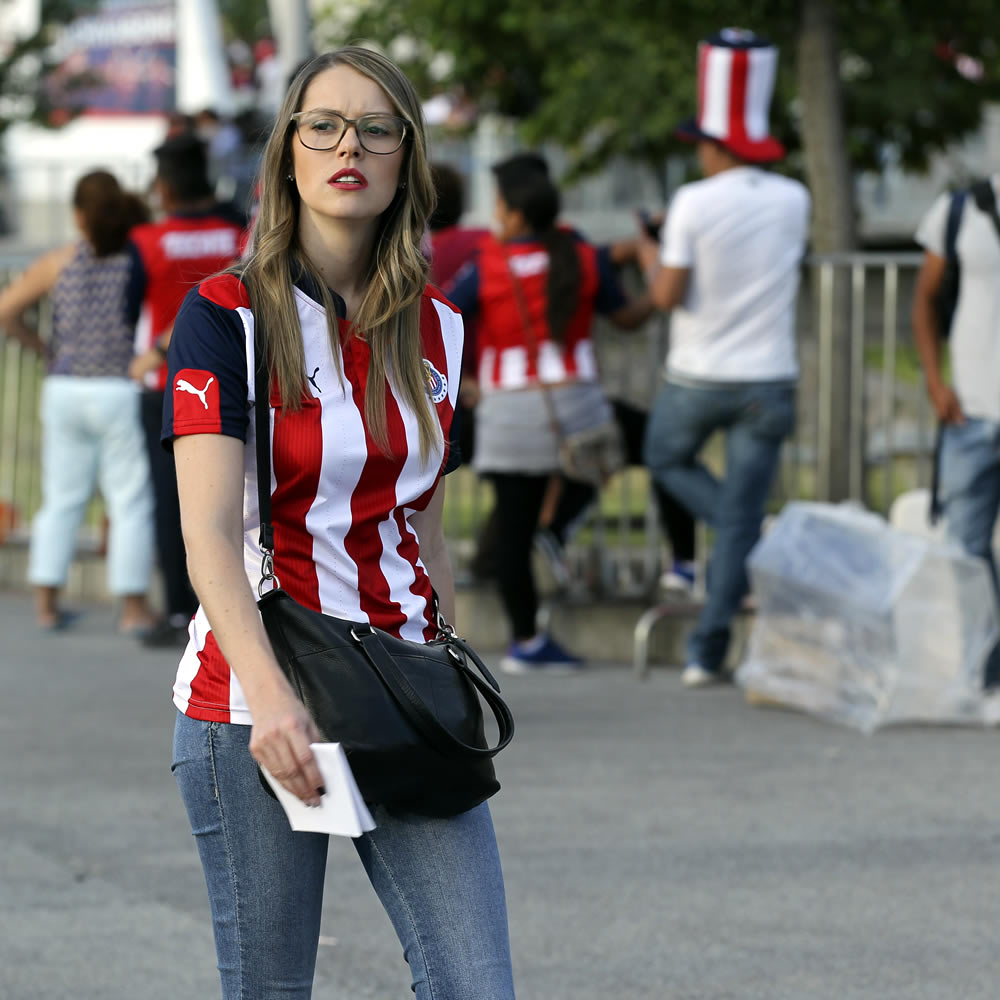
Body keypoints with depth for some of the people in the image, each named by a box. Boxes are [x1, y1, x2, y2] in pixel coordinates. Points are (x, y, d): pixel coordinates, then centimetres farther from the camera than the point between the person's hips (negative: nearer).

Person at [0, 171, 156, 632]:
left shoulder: (60, 262, 2)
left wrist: (42, 347, 13)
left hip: (64, 390, 3)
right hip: (120, 393, -3)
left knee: (61, 500, 13)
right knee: (131, 502, 3)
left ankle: (46, 603, 13)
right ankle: (133, 607, 3)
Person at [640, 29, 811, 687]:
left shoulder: (695, 202, -12)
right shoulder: (794, 201, 0)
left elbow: (668, 295, -11)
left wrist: (652, 261, 9)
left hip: (699, 376, -3)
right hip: (769, 379, 3)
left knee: (668, 460, 25)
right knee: (741, 514, 6)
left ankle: (752, 547, 1)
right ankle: (709, 651, 4)